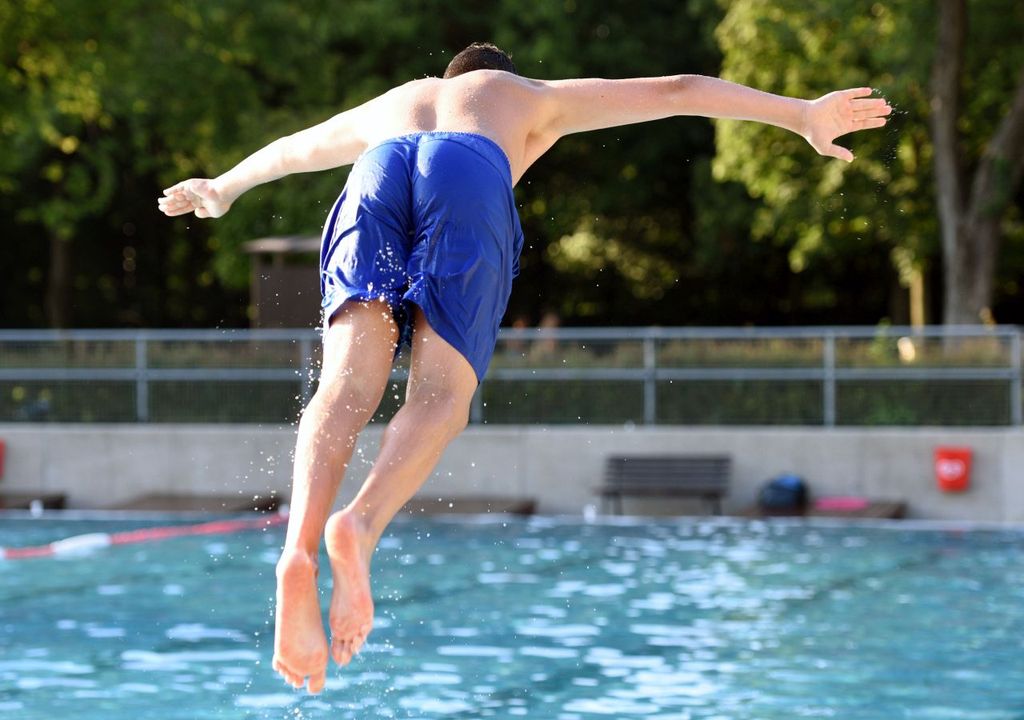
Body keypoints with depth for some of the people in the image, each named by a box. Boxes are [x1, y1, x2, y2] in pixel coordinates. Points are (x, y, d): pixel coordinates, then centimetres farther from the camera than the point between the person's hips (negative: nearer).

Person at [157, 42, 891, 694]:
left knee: (347, 387, -15)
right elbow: (679, 90, 38)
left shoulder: (387, 104, 48)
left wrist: (222, 188, 84)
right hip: (467, 179, -2)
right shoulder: (536, 97, 41)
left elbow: (288, 148, 65)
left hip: (378, 175, 2)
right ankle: (361, 526, -40)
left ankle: (301, 548, -42)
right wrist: (802, 115, 40)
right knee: (439, 399, -10)